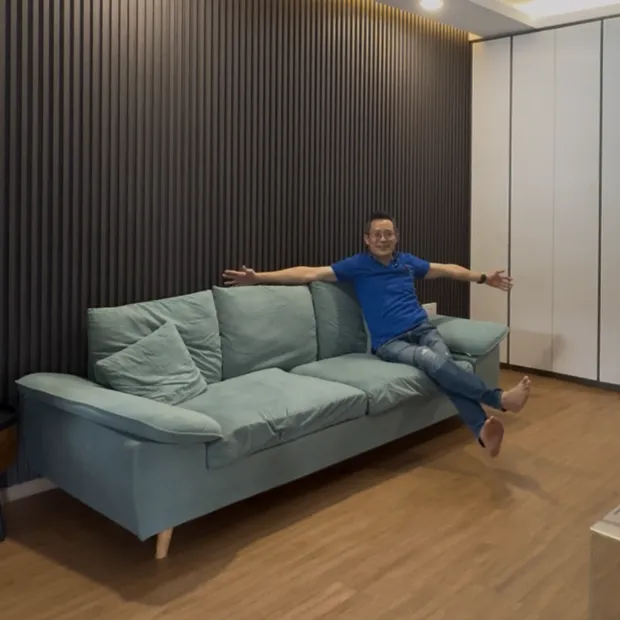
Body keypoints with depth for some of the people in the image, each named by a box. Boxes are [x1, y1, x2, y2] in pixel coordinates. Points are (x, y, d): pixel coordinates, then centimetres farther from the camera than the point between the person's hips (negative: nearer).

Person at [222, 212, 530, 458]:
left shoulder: (408, 262, 18)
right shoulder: (356, 265, 6)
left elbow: (447, 269, 32)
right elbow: (309, 273, 0)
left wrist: (483, 277, 37)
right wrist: (259, 277, -7)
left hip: (423, 329, 3)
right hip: (390, 343, -3)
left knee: (444, 361, -31)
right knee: (430, 360, -35)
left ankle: (482, 429, -48)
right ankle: (499, 398, -39)